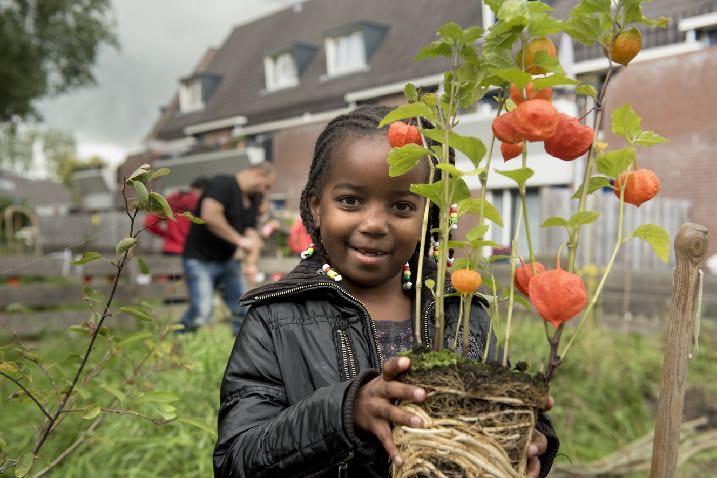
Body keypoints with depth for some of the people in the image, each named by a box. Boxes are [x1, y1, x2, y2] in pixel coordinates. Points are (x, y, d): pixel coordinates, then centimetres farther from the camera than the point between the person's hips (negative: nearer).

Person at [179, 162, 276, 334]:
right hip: (200, 260, -8)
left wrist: (250, 262, -12)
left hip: (227, 260, 8)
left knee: (243, 310, 5)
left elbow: (251, 232, 5)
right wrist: (240, 240, -23)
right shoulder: (223, 184, -14)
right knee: (201, 313, -17)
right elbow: (210, 215, -30)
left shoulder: (254, 198, 11)